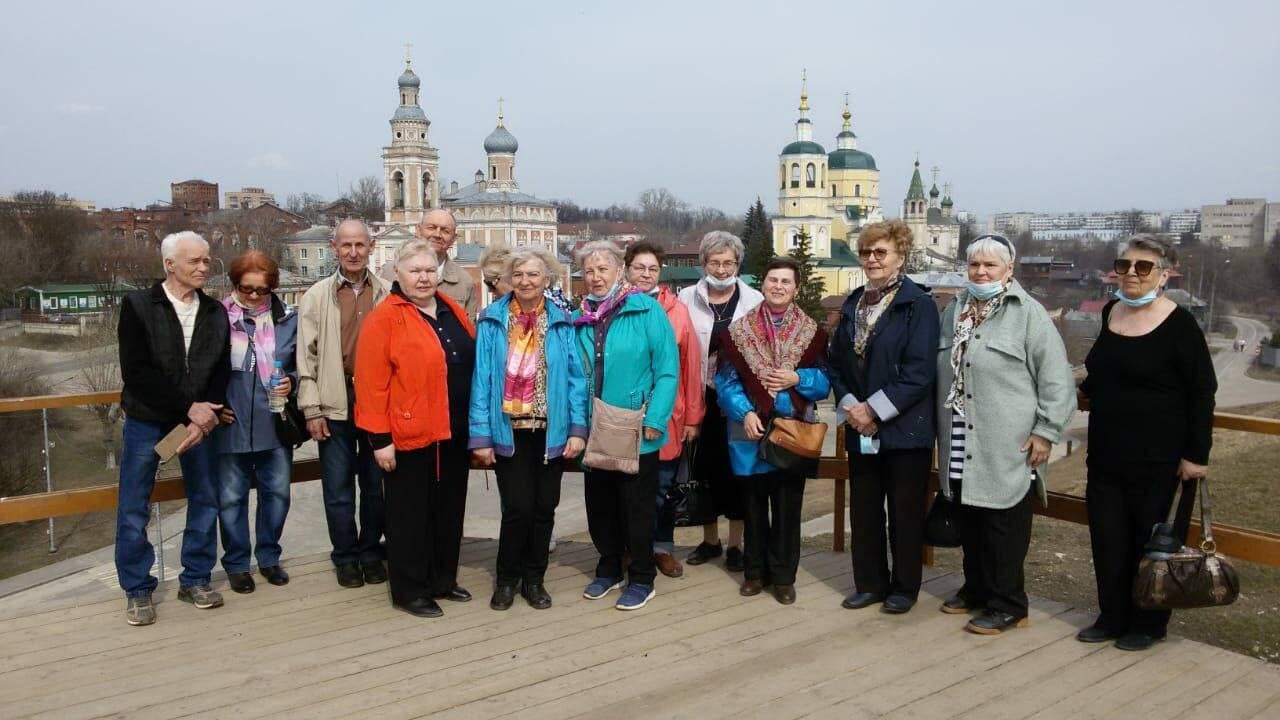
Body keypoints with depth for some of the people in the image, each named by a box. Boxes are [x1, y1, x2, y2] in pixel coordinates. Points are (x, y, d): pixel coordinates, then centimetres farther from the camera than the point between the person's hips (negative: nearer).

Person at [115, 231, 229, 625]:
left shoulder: (215, 312, 5)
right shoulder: (138, 306, -6)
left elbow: (221, 372, 2)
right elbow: (136, 372, -13)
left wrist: (203, 417, -13)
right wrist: (188, 408, -17)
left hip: (199, 419, 3)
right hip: (147, 420, -3)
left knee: (205, 500, 7)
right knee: (134, 508, 3)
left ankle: (196, 579, 21)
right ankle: (137, 590, 16)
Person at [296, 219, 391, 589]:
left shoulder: (387, 294, 2)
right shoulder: (316, 296, 3)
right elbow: (306, 356, 2)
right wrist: (311, 409, -3)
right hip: (335, 405, 0)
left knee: (376, 485, 10)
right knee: (338, 488, 7)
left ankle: (371, 552, 25)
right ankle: (346, 557, 21)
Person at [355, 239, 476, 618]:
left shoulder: (454, 312, 10)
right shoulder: (384, 318, -10)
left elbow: (473, 366, 16)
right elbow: (371, 383, -14)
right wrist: (380, 438, -17)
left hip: (454, 435, 7)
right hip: (408, 436, -6)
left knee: (449, 510, 16)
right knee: (409, 515, 6)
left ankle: (443, 580, 31)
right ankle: (409, 590, 19)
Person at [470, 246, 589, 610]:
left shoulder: (561, 322, 2)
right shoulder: (492, 320, -2)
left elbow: (575, 377, 0)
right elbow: (481, 378, -4)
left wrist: (578, 428, -8)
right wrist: (480, 434, -9)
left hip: (551, 430, 2)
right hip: (509, 430, -2)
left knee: (544, 507, 10)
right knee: (518, 507, -4)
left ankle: (534, 579, 27)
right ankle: (507, 578, 19)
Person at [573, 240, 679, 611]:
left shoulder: (647, 310, -9)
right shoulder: (580, 318, 6)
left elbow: (667, 369, -12)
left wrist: (654, 421, -18)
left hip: (636, 434, -5)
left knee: (636, 507, 6)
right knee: (599, 504, 15)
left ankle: (642, 580, 21)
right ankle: (608, 570, 34)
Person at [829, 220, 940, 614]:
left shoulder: (918, 304, -9)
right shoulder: (853, 304, 10)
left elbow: (919, 372, -16)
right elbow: (837, 363, 9)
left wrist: (875, 409, -17)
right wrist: (849, 405, -7)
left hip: (905, 429, -5)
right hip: (860, 430, 6)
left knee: (905, 511, 6)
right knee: (864, 509, 12)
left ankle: (905, 587, 21)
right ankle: (870, 583, 26)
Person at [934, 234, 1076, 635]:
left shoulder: (1028, 314, -6)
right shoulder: (955, 312, 13)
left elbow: (1056, 379, -9)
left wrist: (1045, 432, -12)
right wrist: (941, 429, 20)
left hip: (1005, 450, -6)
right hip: (960, 447, 6)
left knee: (1003, 527, 1)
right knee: (968, 524, 16)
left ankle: (1007, 606, 14)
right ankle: (976, 589, 32)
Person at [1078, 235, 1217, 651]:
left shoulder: (1179, 326, -11)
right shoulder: (1111, 313, 7)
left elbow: (1202, 393, -11)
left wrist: (1197, 455, -14)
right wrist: (1088, 390, 9)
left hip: (1159, 459, -6)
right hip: (1107, 454, 6)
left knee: (1155, 540, 7)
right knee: (1107, 538, 11)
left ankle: (1149, 625, 22)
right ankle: (1113, 617, 26)